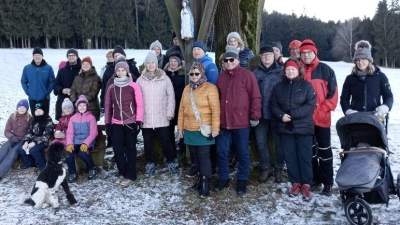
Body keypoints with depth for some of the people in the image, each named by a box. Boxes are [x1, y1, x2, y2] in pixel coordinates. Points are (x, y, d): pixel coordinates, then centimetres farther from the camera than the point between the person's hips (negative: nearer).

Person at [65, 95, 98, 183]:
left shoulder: (91, 117, 1)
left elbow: (93, 133, -7)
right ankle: (72, 173, -5)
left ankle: (92, 169, -2)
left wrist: (86, 143, -22)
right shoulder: (73, 118, 11)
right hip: (75, 142, 3)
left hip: (87, 142, -3)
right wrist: (69, 143, -16)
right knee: (68, 152, -26)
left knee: (82, 153, -32)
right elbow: (69, 132, 3)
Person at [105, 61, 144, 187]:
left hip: (130, 123, -3)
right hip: (116, 124, 3)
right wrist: (107, 123, 7)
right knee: (117, 149, 5)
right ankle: (122, 173, 23)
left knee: (130, 149, 6)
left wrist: (138, 121, -10)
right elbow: (108, 106, 10)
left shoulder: (133, 86, -4)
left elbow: (139, 105, -5)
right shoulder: (111, 88, 7)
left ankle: (130, 175, 15)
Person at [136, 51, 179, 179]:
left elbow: (171, 96, 1)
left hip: (162, 117, -2)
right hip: (145, 118, 2)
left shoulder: (164, 78, -2)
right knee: (148, 142, 11)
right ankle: (150, 165, 24)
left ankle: (171, 164, 17)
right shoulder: (140, 80, 2)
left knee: (166, 141, 3)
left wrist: (170, 113, -3)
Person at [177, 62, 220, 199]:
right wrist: (180, 127, 10)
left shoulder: (210, 88, -9)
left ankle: (205, 185, 4)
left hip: (204, 130, -6)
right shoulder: (187, 89, 11)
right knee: (195, 156, 14)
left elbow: (215, 110, -12)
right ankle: (200, 179, 29)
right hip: (189, 130, 6)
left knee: (203, 156, -3)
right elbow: (182, 109, 12)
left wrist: (215, 128, -16)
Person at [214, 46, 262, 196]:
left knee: (243, 153, 8)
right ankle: (223, 178, 26)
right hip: (223, 123, 5)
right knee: (221, 152, 10)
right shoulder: (221, 76, 12)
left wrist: (255, 116, -10)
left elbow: (255, 97, -8)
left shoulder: (247, 75, -6)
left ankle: (242, 181, 21)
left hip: (241, 123, -5)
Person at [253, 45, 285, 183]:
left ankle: (279, 169, 22)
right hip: (261, 113, 2)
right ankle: (265, 168, 23)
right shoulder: (256, 73, 7)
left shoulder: (281, 72, 1)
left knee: (279, 142, 7)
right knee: (261, 142, 7)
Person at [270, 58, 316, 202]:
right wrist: (281, 115, -13)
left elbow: (310, 105, -9)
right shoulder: (279, 87, 12)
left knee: (305, 157, 0)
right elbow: (273, 105, 7)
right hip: (285, 128, 3)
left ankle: (306, 185, 9)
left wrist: (292, 114, -17)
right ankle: (295, 183, 19)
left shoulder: (306, 85, 1)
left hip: (303, 127, -3)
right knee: (290, 157, 7)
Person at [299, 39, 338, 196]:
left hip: (322, 118, -3)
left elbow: (333, 92, -4)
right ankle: (315, 178, 25)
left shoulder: (325, 70, -2)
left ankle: (328, 182, 11)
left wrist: (323, 111, -12)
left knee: (324, 149, 3)